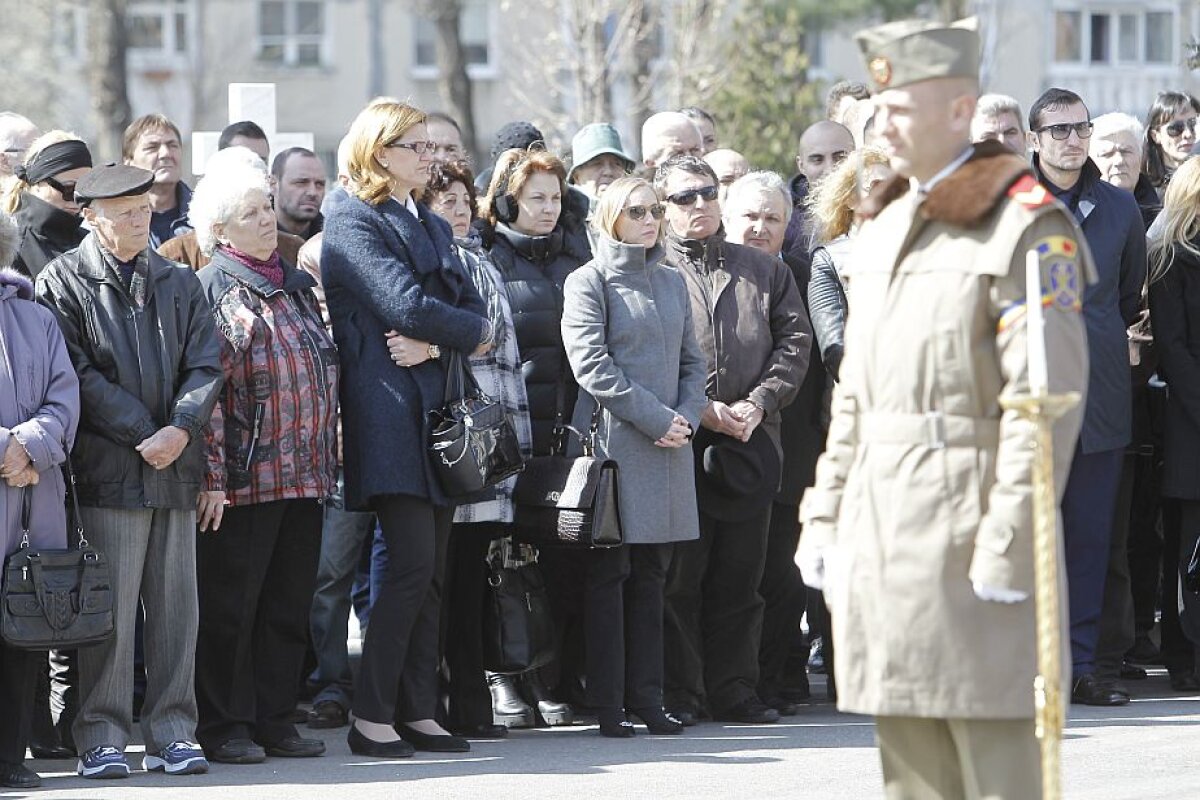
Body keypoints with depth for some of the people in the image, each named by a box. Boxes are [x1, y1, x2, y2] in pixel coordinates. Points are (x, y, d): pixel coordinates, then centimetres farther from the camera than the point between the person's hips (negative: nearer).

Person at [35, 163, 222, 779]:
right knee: (110, 608, -5)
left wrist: (180, 430, -9)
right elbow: (79, 376, -7)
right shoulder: (64, 281, 0)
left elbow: (204, 366, 9)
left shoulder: (178, 283, 16)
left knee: (175, 606, 5)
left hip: (175, 470, 5)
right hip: (107, 469, -5)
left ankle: (172, 734, 12)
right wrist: (142, 435, -12)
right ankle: (101, 739, 1)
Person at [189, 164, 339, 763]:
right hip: (244, 478, -7)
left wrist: (328, 459, 17)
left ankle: (275, 718, 16)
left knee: (289, 603, 9)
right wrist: (212, 475, -18)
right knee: (231, 605, -2)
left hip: (305, 475, 7)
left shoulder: (298, 286, 17)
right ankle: (224, 725, 4)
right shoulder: (210, 291, -5)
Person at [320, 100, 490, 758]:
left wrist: (433, 341, -10)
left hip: (437, 406, 8)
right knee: (412, 561, -14)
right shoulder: (353, 224, -5)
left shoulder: (433, 228, 21)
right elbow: (408, 305, -16)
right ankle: (371, 716, -10)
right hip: (389, 407, -8)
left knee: (432, 569, 5)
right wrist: (475, 332, -2)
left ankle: (417, 711, 7)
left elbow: (471, 305, 10)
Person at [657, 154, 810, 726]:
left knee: (740, 573, 5)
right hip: (681, 443, -3)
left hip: (751, 439, 3)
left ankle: (735, 690, 11)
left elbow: (794, 341, 8)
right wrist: (701, 410, -12)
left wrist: (758, 403, -7)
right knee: (680, 574, -3)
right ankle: (680, 694, 2)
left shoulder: (763, 271, 16)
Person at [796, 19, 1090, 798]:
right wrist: (825, 515, 14)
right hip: (880, 529, 8)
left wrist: (1010, 545, -20)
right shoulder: (886, 226, 17)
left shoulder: (1025, 227, -9)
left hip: (969, 524, -8)